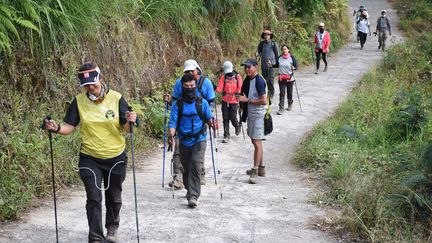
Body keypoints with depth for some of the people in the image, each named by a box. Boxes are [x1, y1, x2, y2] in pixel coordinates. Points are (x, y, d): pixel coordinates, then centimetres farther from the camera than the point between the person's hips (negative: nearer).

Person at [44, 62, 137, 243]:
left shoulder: (116, 98, -8)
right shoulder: (79, 101, -5)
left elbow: (125, 128, -7)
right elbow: (69, 127, -5)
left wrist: (130, 122, -29)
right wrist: (56, 128, -26)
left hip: (115, 157, 1)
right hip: (89, 158, 0)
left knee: (113, 197, 17)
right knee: (94, 198, -10)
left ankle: (112, 228, 41)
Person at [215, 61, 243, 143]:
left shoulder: (237, 77, -2)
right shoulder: (223, 77, 1)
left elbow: (240, 88, 0)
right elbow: (219, 88, -8)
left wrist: (238, 93, -17)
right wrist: (217, 89, -29)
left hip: (234, 101, -2)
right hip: (225, 101, 2)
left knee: (233, 117, -5)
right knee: (225, 119, 3)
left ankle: (237, 126, 29)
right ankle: (226, 136, 10)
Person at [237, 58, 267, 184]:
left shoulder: (259, 81, -16)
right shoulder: (247, 80, 11)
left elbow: (264, 101, -21)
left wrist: (247, 100, -18)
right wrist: (242, 101, 8)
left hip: (258, 115, -10)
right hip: (250, 115, 10)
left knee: (257, 143, -9)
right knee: (255, 142, 15)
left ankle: (255, 171, -10)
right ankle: (260, 167, 25)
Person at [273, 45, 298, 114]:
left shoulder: (292, 58, -6)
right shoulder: (279, 58, 3)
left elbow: (296, 66, -4)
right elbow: (277, 65, 17)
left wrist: (293, 68, -25)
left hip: (290, 78, -1)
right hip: (281, 78, 1)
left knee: (289, 93, 11)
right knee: (282, 93, -4)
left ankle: (290, 105, 34)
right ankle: (281, 108, -4)